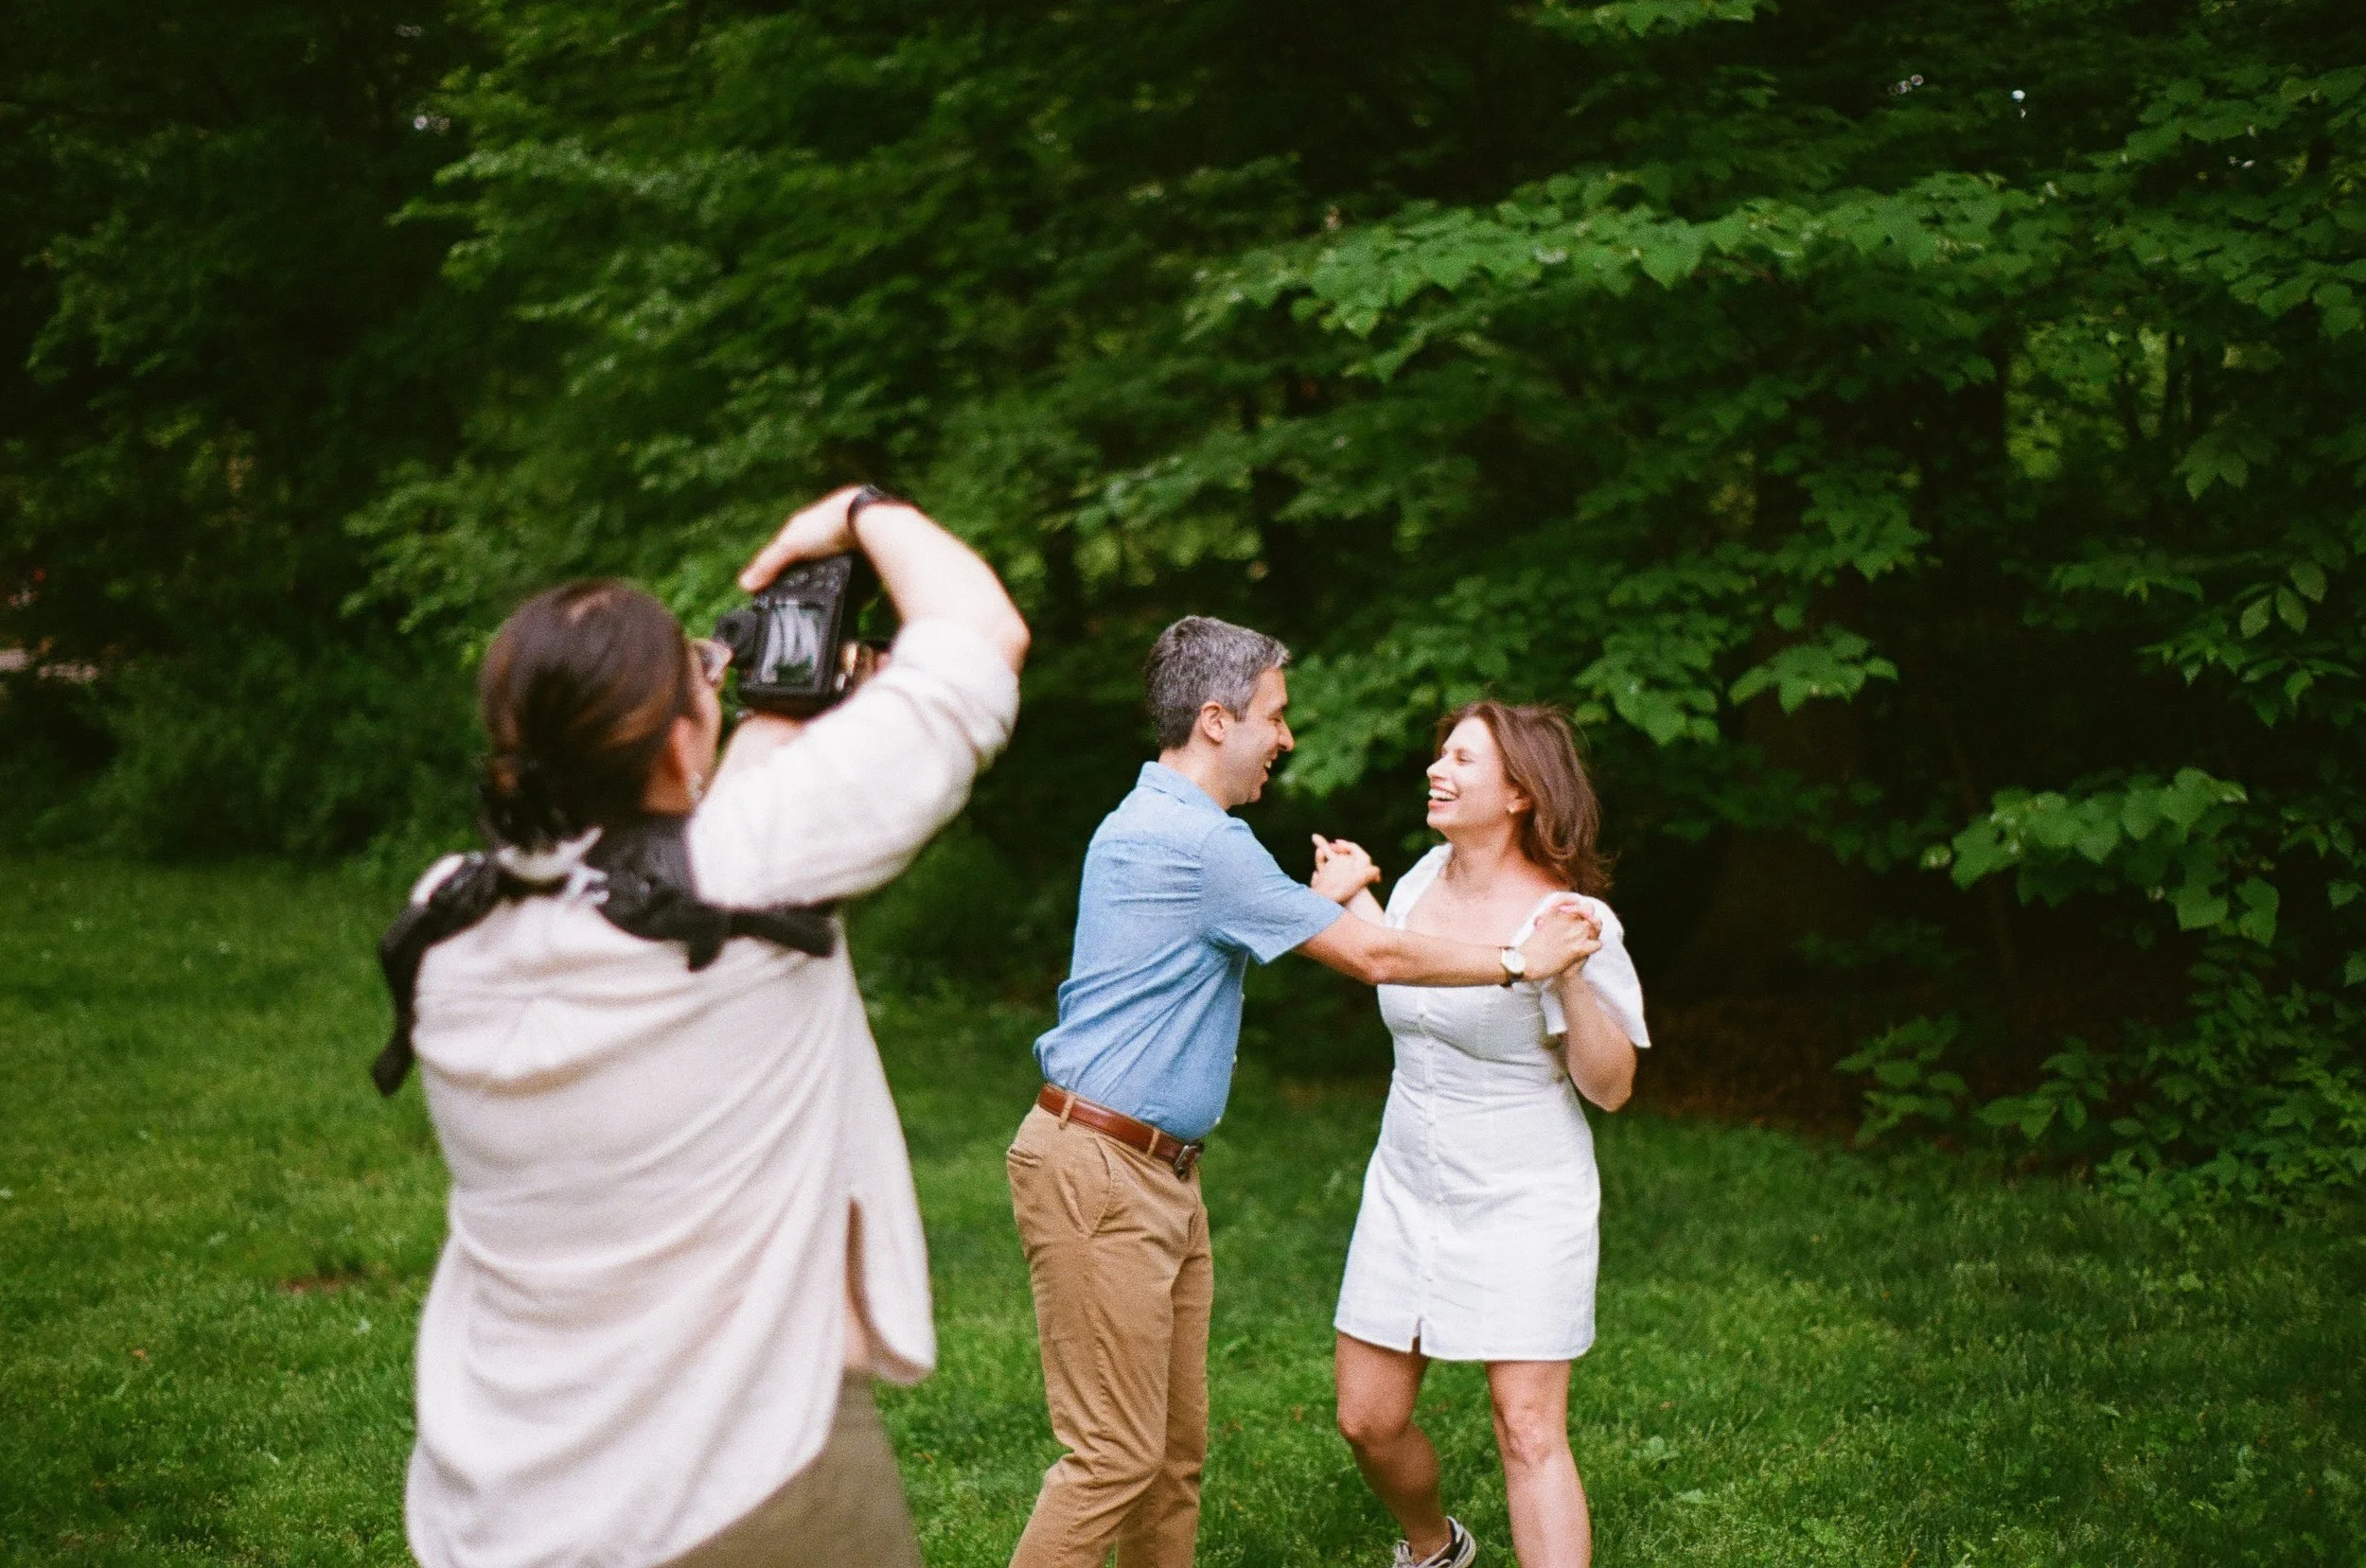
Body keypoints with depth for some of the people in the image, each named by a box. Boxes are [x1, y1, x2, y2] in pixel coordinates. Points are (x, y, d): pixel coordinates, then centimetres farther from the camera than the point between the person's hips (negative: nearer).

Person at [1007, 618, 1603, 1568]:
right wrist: (1521, 960, -1)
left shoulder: (1160, 822, 15)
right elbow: (1374, 958, -12)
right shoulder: (1193, 839, -17)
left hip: (1159, 1170, 10)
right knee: (1115, 1455, -8)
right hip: (1101, 1173, -10)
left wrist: (1321, 897, 30)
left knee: (1176, 1446, 12)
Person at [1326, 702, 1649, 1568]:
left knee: (1529, 1432, -10)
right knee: (1367, 1418, 10)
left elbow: (1610, 1086, -17)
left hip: (1521, 1205, -6)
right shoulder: (1429, 876, 2)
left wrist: (1572, 977, -29)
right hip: (1407, 1194, 6)